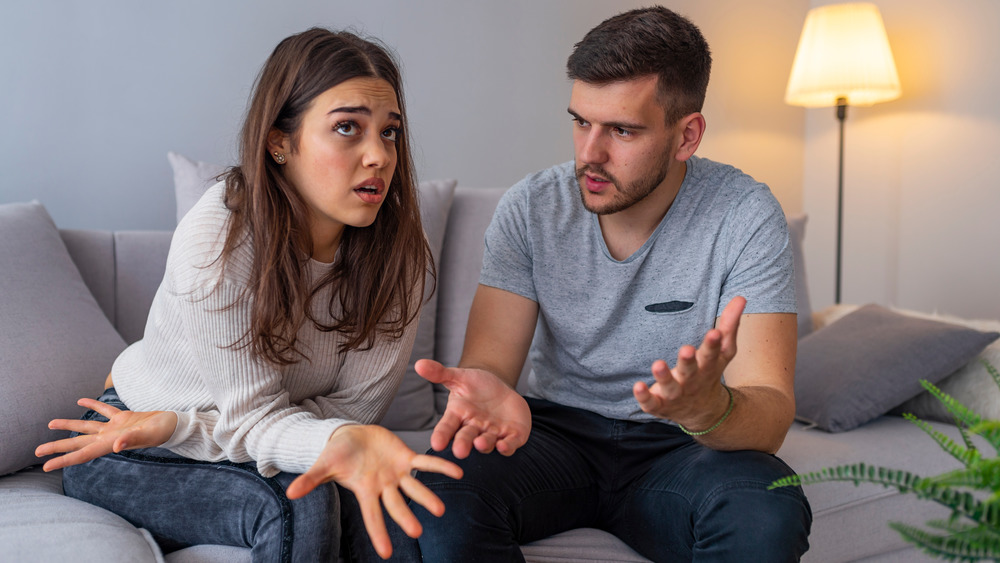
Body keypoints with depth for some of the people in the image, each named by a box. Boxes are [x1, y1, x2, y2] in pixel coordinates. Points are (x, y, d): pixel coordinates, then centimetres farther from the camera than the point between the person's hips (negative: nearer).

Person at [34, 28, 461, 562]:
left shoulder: (397, 248, -17)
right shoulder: (217, 237, -28)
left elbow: (354, 407, -17)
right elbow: (255, 415, -24)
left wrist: (179, 426, -27)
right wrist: (344, 442, -49)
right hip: (133, 453, -3)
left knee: (403, 498, -23)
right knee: (293, 510, -31)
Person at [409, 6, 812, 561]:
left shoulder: (745, 217, -15)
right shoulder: (530, 208, -8)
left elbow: (771, 415, -21)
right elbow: (487, 360, -12)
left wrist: (706, 406, -47)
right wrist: (490, 393, -39)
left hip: (676, 446, -1)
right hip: (556, 429, 1)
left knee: (768, 516, -33)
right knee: (442, 495, -29)